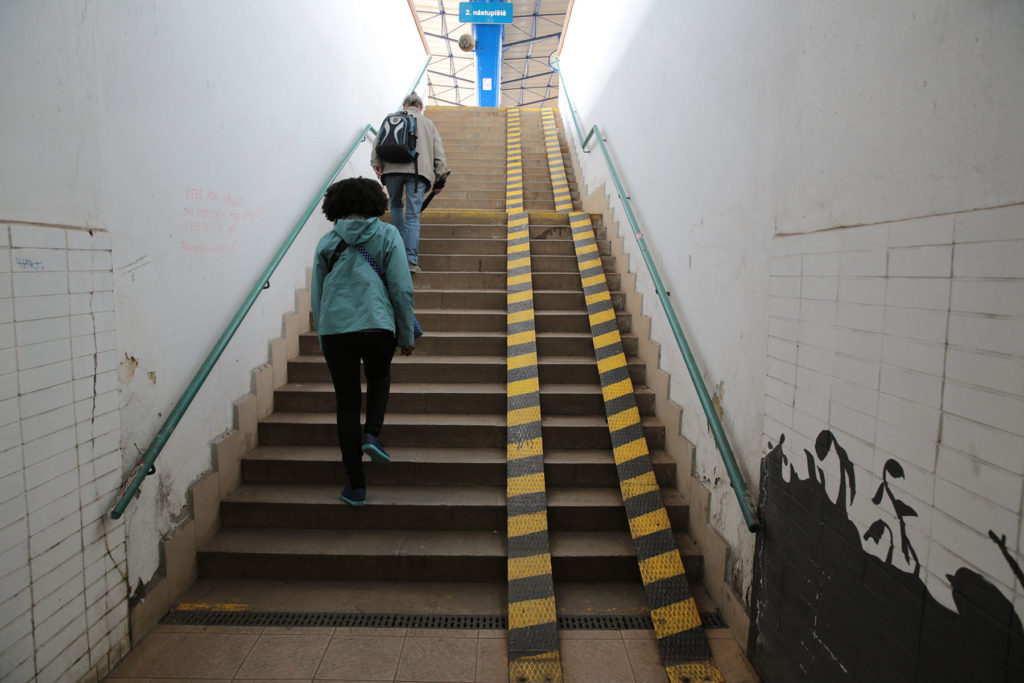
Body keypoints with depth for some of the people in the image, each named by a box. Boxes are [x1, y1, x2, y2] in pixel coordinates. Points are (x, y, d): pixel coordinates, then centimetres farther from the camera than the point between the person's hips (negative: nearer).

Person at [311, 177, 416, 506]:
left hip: (334, 329, 2)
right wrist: (407, 334, 6)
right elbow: (402, 288, -3)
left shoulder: (327, 242, 10)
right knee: (379, 376, 30)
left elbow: (316, 296, 13)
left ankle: (356, 486, 15)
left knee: (347, 404, 10)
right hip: (377, 326, -1)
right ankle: (372, 433, 7)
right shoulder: (387, 235, 2)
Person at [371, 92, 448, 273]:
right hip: (418, 170, 0)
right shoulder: (428, 123, 24)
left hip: (392, 168, 0)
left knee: (396, 206, 23)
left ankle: (401, 245, 21)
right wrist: (439, 178, 14)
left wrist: (376, 163, 6)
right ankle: (411, 261, -11)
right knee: (413, 216, -4)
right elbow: (439, 153, 16)